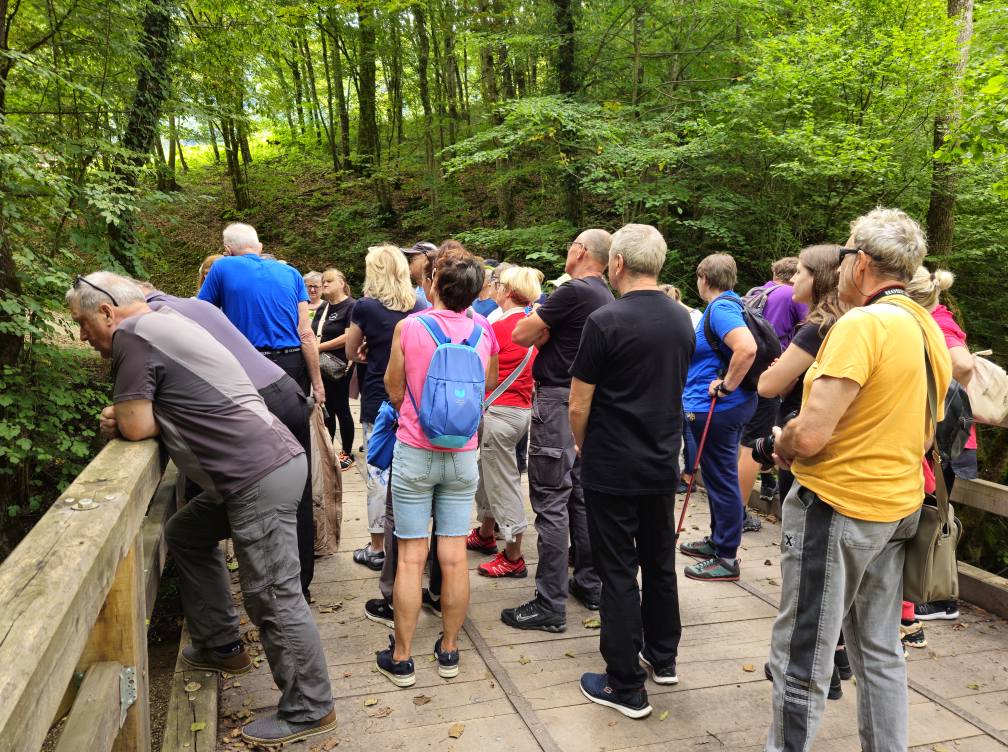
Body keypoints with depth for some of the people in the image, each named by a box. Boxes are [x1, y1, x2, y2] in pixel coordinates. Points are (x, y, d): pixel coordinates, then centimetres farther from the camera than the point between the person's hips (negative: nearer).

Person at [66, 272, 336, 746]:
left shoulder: (132, 334, -7)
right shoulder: (165, 323, 23)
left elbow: (137, 427, -10)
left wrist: (122, 418, 13)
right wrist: (122, 414, 8)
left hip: (261, 477, -11)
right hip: (269, 463, 11)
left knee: (273, 598, -2)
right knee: (185, 534, 26)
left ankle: (309, 711, 12)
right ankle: (221, 646, 36)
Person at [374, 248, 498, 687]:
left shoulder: (409, 327, -11)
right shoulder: (483, 333, -3)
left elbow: (395, 392, -3)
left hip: (414, 453, -2)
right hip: (462, 455, 2)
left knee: (411, 557, 5)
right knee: (454, 557, 9)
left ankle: (401, 658, 15)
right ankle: (449, 651, 22)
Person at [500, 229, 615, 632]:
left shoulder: (574, 291, -15)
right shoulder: (606, 297, 14)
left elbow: (522, 334, -13)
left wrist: (541, 331, 4)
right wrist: (547, 331, 1)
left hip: (557, 401, -9)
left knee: (551, 502, -5)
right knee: (580, 495, 16)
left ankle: (550, 605, 0)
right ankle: (589, 584, 26)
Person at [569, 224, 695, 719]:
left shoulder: (606, 321, -17)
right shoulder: (683, 320, 3)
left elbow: (578, 406, -13)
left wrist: (583, 447, 5)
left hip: (612, 469, -6)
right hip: (663, 465, 6)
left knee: (618, 573, 3)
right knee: (660, 562, 19)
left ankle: (626, 687, 13)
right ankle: (662, 657, 36)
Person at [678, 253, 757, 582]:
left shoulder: (721, 308, -19)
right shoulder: (729, 304, 12)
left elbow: (747, 348, -35)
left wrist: (726, 385, -24)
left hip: (717, 409, -10)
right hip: (720, 407, 10)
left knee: (722, 480, -1)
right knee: (719, 477, 20)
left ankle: (726, 558, 9)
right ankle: (718, 540, 34)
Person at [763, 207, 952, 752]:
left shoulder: (860, 325, -20)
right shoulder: (930, 331, 8)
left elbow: (811, 435, -26)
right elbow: (919, 432, 17)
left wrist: (782, 445, -3)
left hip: (836, 506, -9)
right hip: (899, 505, 9)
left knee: (802, 660, 3)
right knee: (880, 652, 20)